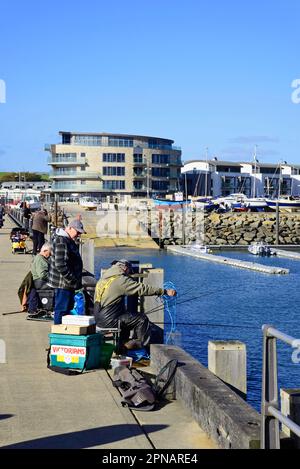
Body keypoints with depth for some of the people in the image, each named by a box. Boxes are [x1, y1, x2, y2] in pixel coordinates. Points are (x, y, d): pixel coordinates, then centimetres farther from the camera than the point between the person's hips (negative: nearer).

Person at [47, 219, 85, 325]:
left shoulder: (68, 240, 14)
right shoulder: (61, 242, -20)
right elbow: (60, 265, -26)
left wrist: (75, 280, 20)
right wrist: (72, 280, -20)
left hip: (68, 282, 11)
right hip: (63, 284, -11)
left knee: (68, 307, 16)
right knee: (62, 309, -5)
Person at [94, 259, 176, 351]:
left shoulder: (103, 279, 14)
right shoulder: (121, 280, -13)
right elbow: (142, 289, -16)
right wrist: (165, 291, -13)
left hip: (98, 319, 9)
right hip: (109, 320, -9)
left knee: (127, 316, 30)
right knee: (142, 319, 1)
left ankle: (123, 342, 28)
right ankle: (142, 345, 18)